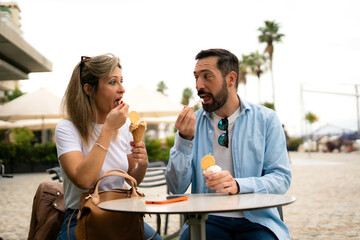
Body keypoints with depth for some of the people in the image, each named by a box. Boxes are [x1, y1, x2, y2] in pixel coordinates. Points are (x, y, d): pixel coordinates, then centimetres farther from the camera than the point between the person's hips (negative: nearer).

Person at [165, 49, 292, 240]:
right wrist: (184, 139, -13)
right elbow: (177, 188, 0)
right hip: (208, 219, 1)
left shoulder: (266, 119, 2)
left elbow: (281, 178, -4)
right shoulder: (192, 123, 6)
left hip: (256, 219, 0)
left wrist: (237, 185, -21)